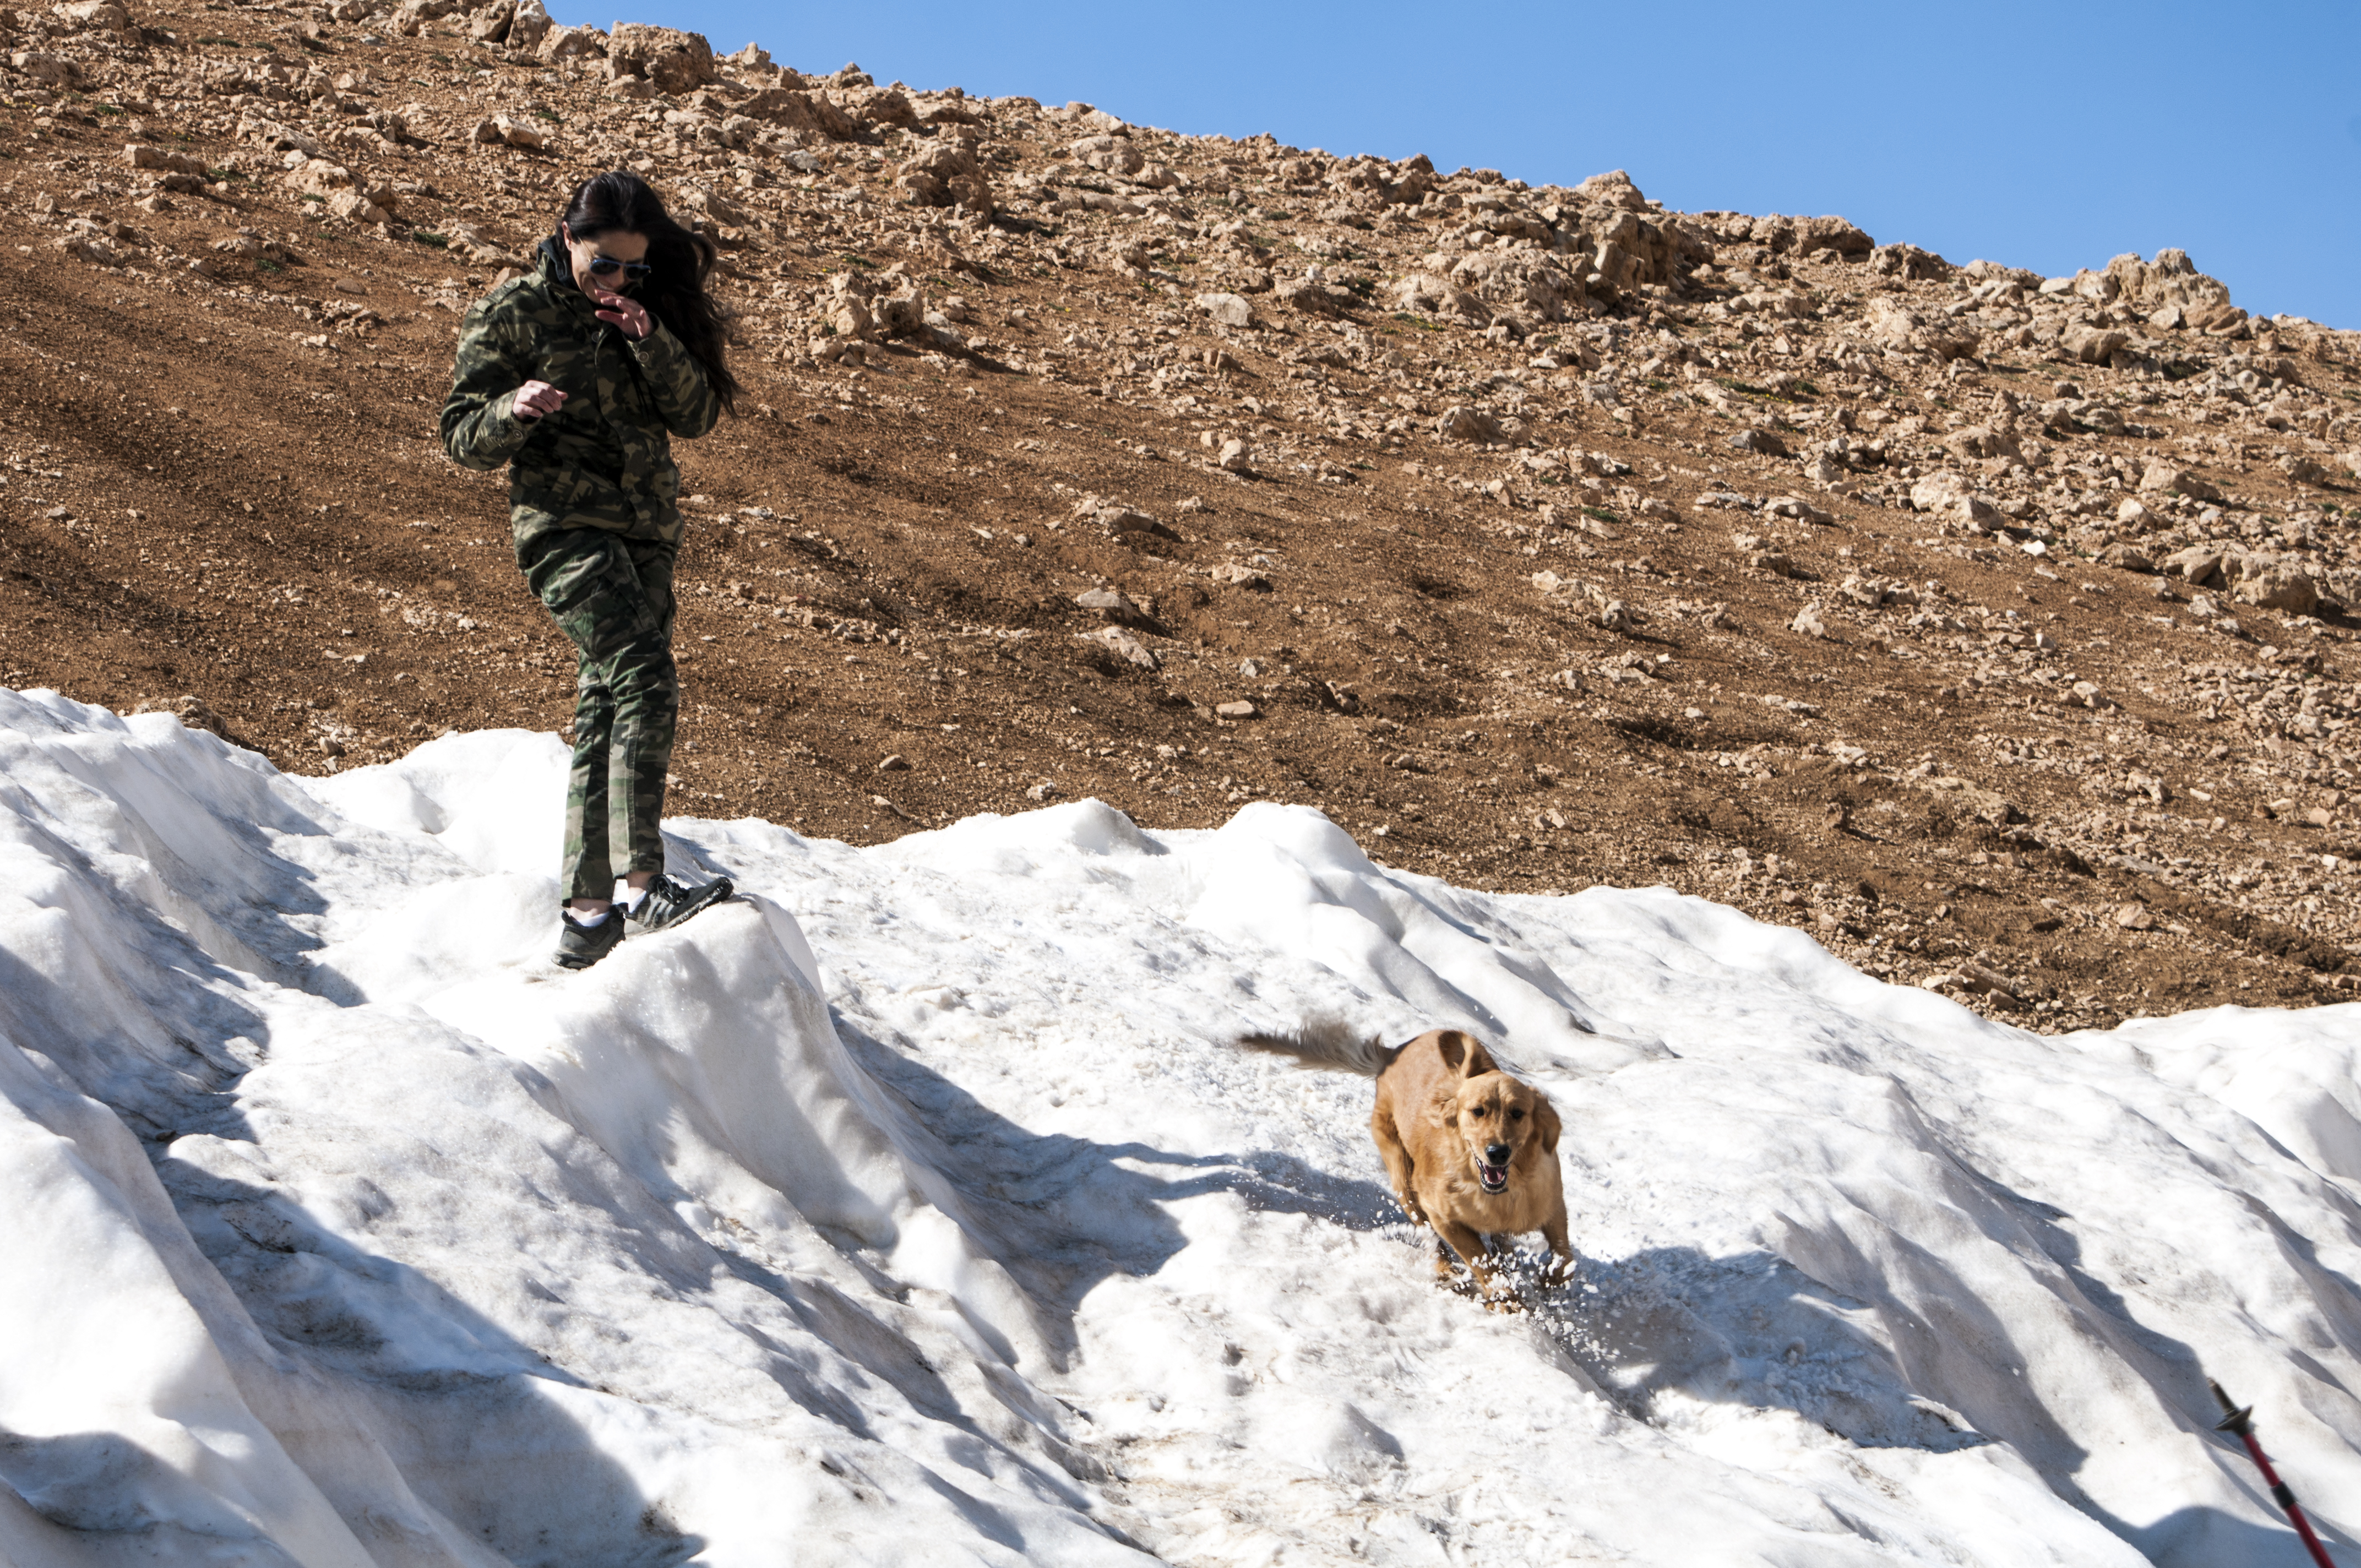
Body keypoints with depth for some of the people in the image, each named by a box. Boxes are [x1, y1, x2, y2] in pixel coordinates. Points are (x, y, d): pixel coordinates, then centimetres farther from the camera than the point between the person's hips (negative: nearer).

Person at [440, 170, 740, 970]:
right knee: (643, 683, -23)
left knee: (608, 711, 6)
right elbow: (462, 436, -2)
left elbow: (696, 415, 2)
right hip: (565, 523, -6)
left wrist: (652, 342, -13)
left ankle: (586, 913, 10)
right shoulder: (513, 313, -2)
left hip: (646, 530, 6)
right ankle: (644, 889, -28)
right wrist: (514, 411, -23)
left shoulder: (648, 310, 12)